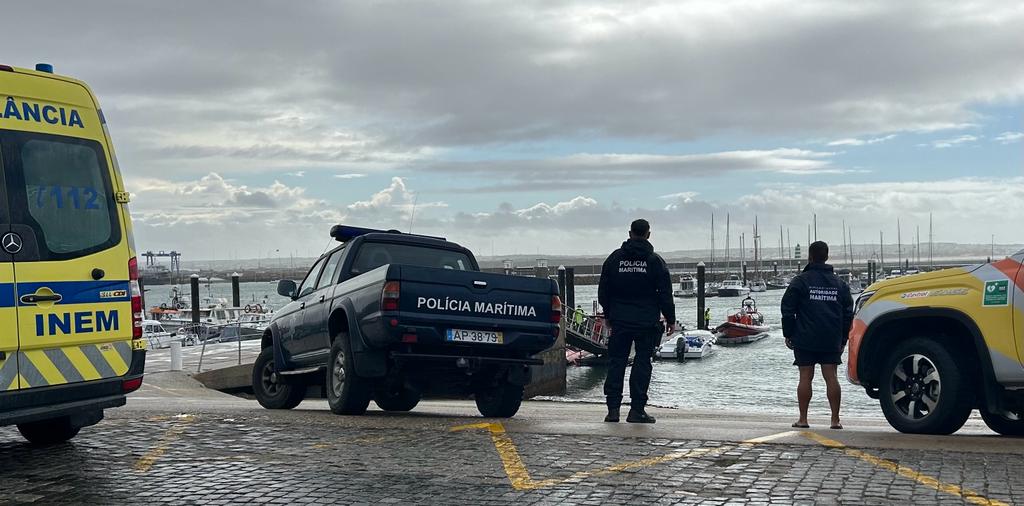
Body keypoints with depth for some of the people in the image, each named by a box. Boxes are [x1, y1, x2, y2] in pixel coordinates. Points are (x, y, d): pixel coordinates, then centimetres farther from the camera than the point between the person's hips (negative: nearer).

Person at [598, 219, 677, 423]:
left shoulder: (614, 258, 6)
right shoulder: (654, 260, -2)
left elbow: (603, 291, 10)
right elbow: (665, 294, -3)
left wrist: (608, 315, 21)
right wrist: (670, 320, 5)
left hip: (619, 320, 2)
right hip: (647, 321, -2)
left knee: (616, 362, 7)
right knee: (642, 362, 2)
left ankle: (613, 408, 4)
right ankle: (637, 410, 1)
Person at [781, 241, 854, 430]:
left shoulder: (800, 281, -2)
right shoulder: (839, 283, 11)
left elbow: (788, 310, -3)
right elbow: (848, 313, 13)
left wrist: (788, 334, 5)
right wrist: (843, 339, 18)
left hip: (805, 340, -3)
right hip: (832, 341, 3)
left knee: (805, 377, 1)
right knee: (831, 377, 2)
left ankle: (803, 419, 3)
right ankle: (835, 420, 1)